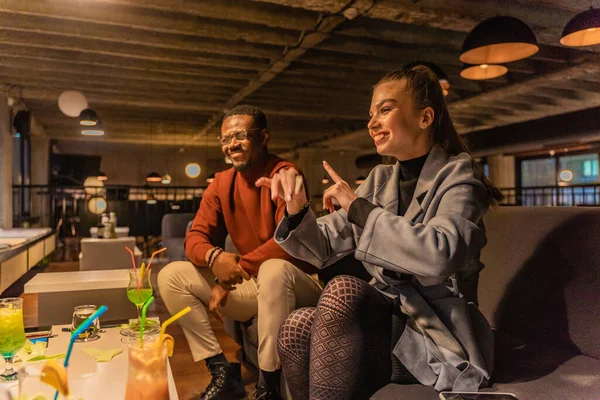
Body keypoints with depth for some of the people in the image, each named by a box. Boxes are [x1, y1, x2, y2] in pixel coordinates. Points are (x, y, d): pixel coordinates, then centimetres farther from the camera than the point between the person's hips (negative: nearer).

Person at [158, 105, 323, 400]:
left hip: (293, 285, -6)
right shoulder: (221, 183, 4)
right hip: (251, 287, 6)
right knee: (171, 275, -4)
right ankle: (222, 372, -4)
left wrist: (235, 270, -21)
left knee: (274, 269, -39)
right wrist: (215, 257, -23)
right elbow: (195, 237, 1)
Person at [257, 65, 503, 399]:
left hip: (440, 340, -4)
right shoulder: (380, 180, 9)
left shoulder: (458, 175, -7)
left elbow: (439, 256, -27)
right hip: (391, 324, 5)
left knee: (343, 291, -29)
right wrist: (297, 209, -14)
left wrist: (358, 207, -21)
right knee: (297, 328, -22)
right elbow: (324, 249, 6)